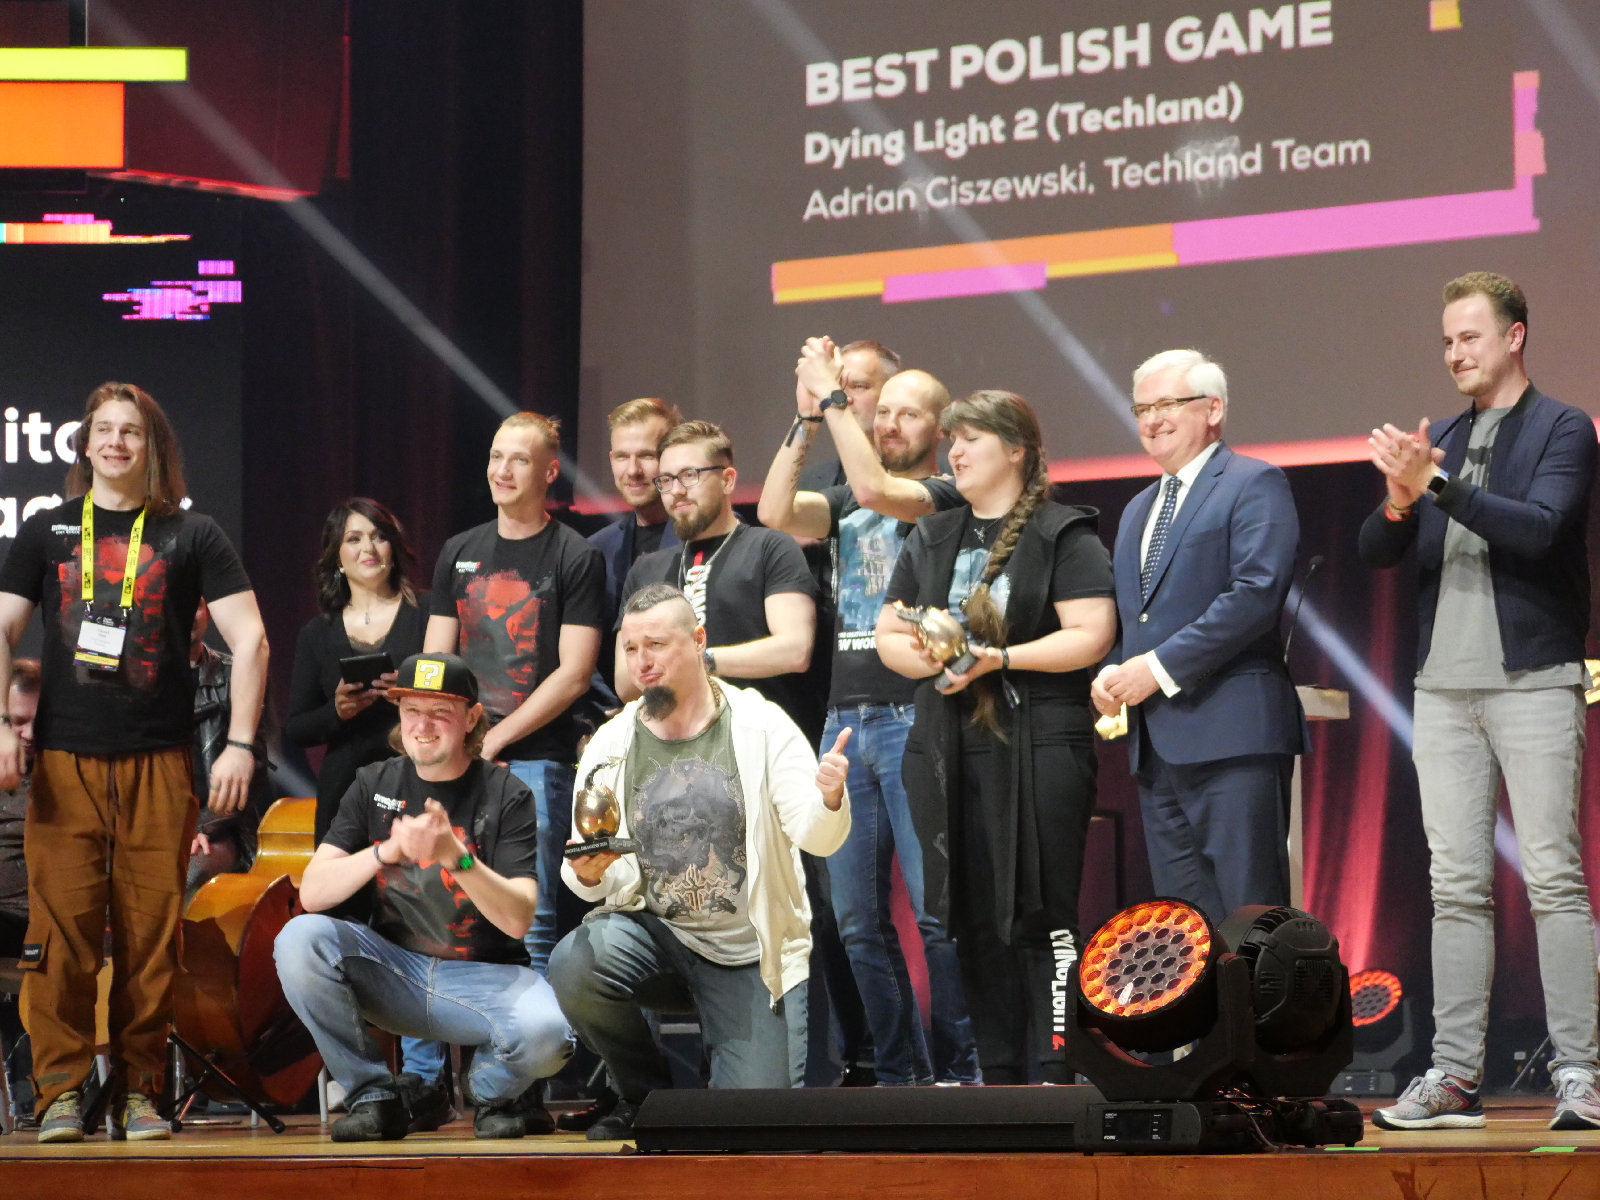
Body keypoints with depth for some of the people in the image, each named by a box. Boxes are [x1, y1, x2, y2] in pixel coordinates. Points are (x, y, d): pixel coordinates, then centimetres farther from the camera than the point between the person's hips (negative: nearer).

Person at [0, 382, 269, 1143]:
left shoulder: (190, 537, 8)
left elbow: (249, 639, 4)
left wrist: (240, 744, -5)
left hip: (159, 765, 0)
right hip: (64, 762, 0)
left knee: (152, 934, -2)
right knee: (61, 931, -7)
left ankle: (139, 1091, 6)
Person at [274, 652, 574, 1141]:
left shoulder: (505, 795, -3)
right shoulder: (375, 785, 5)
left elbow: (517, 920, -14)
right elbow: (312, 894, -5)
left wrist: (456, 856, -30)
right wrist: (387, 850, -21)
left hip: (483, 975, -3)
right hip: (394, 968, 3)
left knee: (545, 1034, -34)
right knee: (299, 939, -25)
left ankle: (495, 1092, 5)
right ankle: (372, 1096, -8)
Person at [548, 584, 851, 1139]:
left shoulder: (763, 726, -4)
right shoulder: (609, 745, 3)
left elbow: (815, 837, -13)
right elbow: (588, 875, 2)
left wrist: (829, 800, -37)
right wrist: (589, 874, -24)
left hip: (750, 953, -2)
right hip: (655, 934, 2)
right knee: (573, 965, -31)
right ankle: (645, 1090, -2)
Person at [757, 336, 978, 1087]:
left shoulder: (948, 497, 1)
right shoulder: (846, 505, 19)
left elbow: (875, 489, -17)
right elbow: (774, 511, 3)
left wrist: (834, 397, -9)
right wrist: (808, 418, 0)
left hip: (915, 721, -6)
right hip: (845, 722, 6)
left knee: (935, 911, -9)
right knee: (857, 919, 5)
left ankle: (958, 1069, -3)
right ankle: (898, 1072, 12)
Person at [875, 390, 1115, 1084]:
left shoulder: (1063, 537, 0)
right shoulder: (931, 540, 19)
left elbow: (1091, 635, -9)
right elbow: (888, 634, 16)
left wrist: (998, 658, -18)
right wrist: (926, 658, -6)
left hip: (1038, 748, -6)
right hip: (947, 750, 6)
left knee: (1040, 915, -8)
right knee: (972, 920, 6)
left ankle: (1058, 1077, -6)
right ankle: (998, 1077, 11)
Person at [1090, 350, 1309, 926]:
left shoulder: (1254, 484, -2)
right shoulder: (1137, 511, 25)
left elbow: (1257, 594, -15)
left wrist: (1160, 668, -15)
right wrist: (1111, 672, 6)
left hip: (1232, 732, -8)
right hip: (1157, 743, 8)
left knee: (1248, 910, -10)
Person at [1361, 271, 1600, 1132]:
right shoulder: (1438, 441, 16)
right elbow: (1376, 552, 10)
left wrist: (1437, 485, -23)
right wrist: (1399, 501, -11)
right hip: (1445, 685, 5)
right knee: (1457, 887, 4)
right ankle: (1454, 1075, 4)